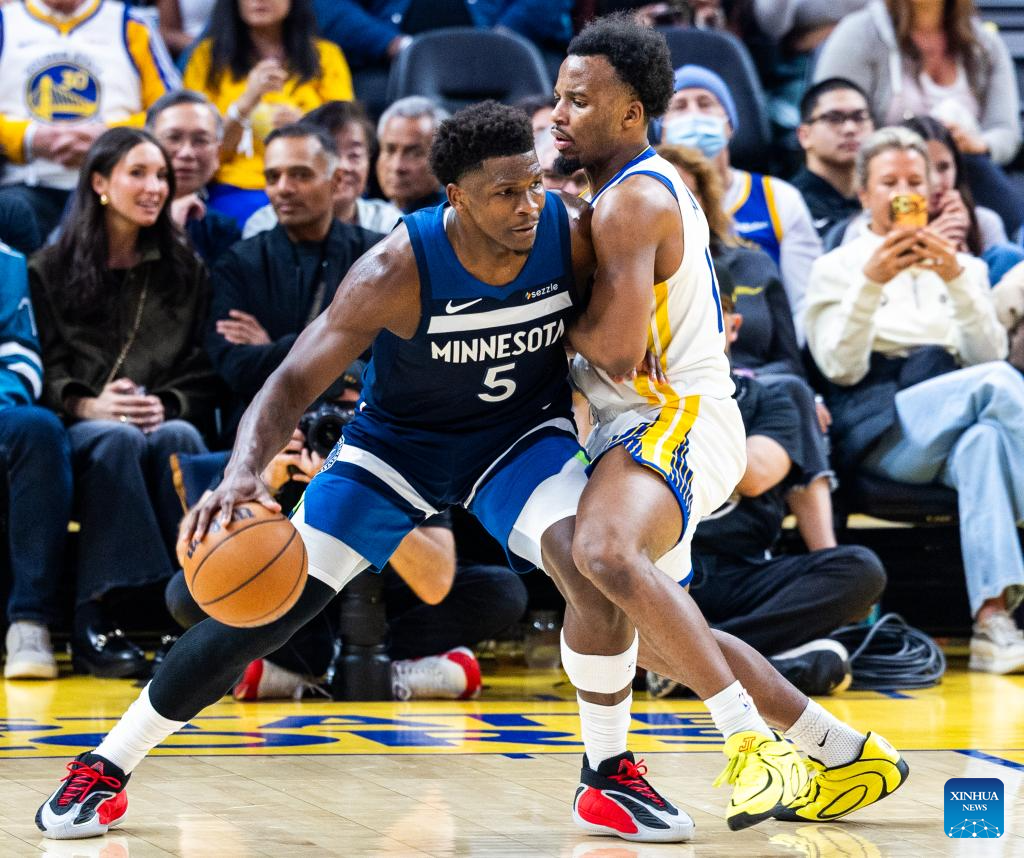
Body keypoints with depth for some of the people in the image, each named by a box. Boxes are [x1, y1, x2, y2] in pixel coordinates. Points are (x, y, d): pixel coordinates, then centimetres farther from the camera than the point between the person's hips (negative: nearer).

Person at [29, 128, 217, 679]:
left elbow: (201, 371, 11)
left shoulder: (185, 270, 18)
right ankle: (93, 618, -40)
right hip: (75, 432, -2)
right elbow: (42, 369, 2)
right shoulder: (50, 269, 12)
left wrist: (166, 405, -11)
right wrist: (89, 406, -18)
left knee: (179, 439, -35)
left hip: (166, 421, 2)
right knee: (119, 439, -37)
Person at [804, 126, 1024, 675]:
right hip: (878, 431, -3)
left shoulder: (964, 266, 26)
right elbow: (841, 367, 0)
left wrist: (957, 280, -7)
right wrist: (870, 284, -13)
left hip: (955, 435, 3)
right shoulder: (838, 267, 16)